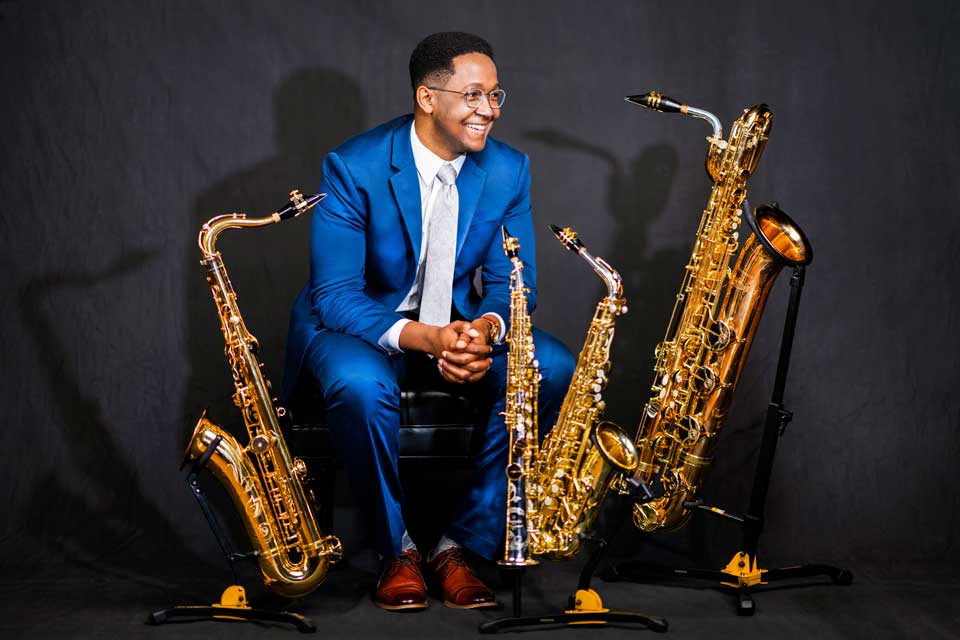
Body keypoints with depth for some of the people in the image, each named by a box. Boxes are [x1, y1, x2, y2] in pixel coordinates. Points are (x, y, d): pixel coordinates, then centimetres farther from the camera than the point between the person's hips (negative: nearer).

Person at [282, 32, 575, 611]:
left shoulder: (509, 170, -5)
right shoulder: (354, 167, -18)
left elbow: (511, 281, -1)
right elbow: (336, 294, -20)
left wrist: (485, 328, -27)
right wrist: (424, 338, -37)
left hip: (459, 323, 4)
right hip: (361, 324, -4)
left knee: (555, 370, -23)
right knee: (362, 386, -38)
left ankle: (464, 544, -12)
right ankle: (398, 547, -11)